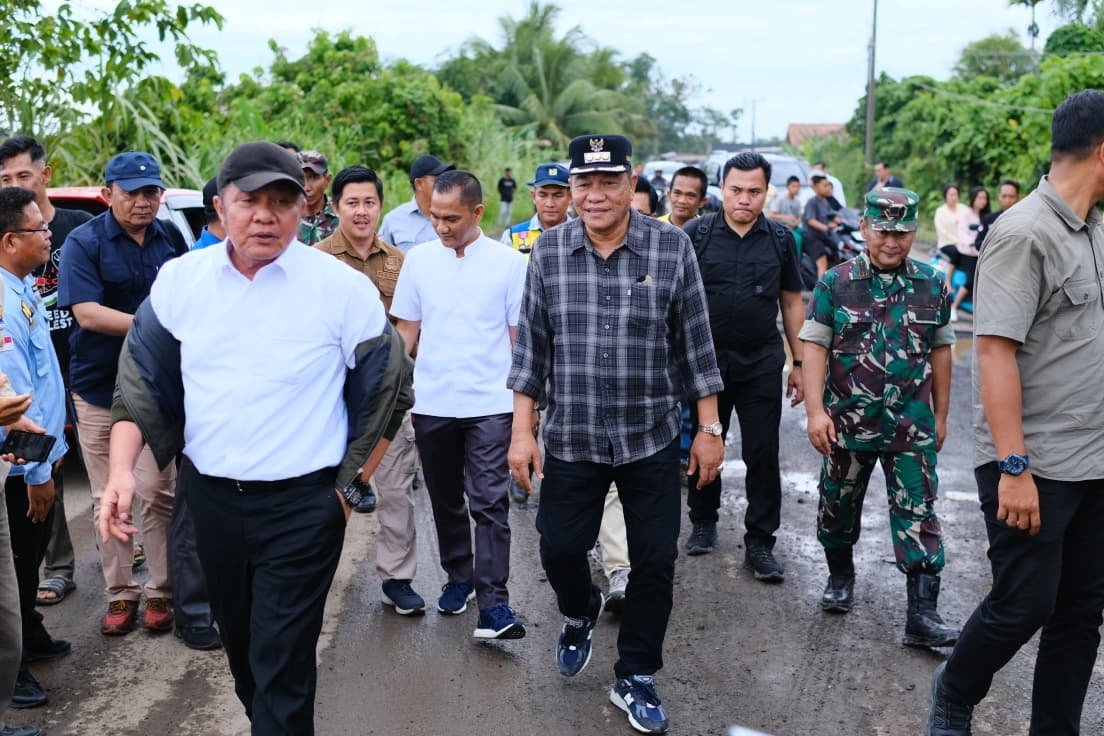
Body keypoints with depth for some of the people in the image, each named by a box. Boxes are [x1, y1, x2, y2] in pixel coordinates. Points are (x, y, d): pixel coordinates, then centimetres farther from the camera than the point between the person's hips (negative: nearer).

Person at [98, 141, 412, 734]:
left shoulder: (343, 288, -11)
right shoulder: (179, 279, 0)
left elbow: (386, 392, -2)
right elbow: (142, 381, 6)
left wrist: (350, 487, -2)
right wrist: (122, 470, -6)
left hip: (302, 505, -4)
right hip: (209, 496, 5)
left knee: (282, 664, 0)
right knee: (238, 644, 22)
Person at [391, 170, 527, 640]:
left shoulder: (509, 262, -3)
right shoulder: (418, 259, 5)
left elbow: (519, 335, 2)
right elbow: (405, 330, 11)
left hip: (489, 404, -3)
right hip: (431, 403, 3)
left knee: (489, 503, -7)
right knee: (445, 501, 15)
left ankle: (493, 604, -5)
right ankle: (458, 577, 33)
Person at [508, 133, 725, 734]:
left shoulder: (672, 247, -6)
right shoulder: (549, 251, -2)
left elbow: (695, 344, -2)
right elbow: (530, 346, 1)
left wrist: (709, 429, -1)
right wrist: (522, 430, -1)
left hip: (651, 439, -1)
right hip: (570, 438, 1)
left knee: (655, 561, 5)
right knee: (558, 549, 9)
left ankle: (635, 676, 27)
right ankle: (580, 613, 44)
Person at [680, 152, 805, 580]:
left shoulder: (780, 240, 3)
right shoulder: (695, 235, -2)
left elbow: (792, 302, 9)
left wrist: (798, 363, 6)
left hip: (762, 363, 0)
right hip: (706, 359, 0)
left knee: (762, 453, 0)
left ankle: (759, 543, 10)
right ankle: (704, 522, 31)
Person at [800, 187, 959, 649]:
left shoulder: (932, 286, 4)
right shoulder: (835, 283, -3)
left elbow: (939, 351, 11)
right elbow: (815, 346, -5)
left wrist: (941, 415, 12)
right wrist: (815, 410, -14)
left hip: (913, 428, 1)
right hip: (848, 422, 0)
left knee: (918, 516, -3)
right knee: (839, 507, 14)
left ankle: (922, 615, 1)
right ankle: (840, 578, 38)